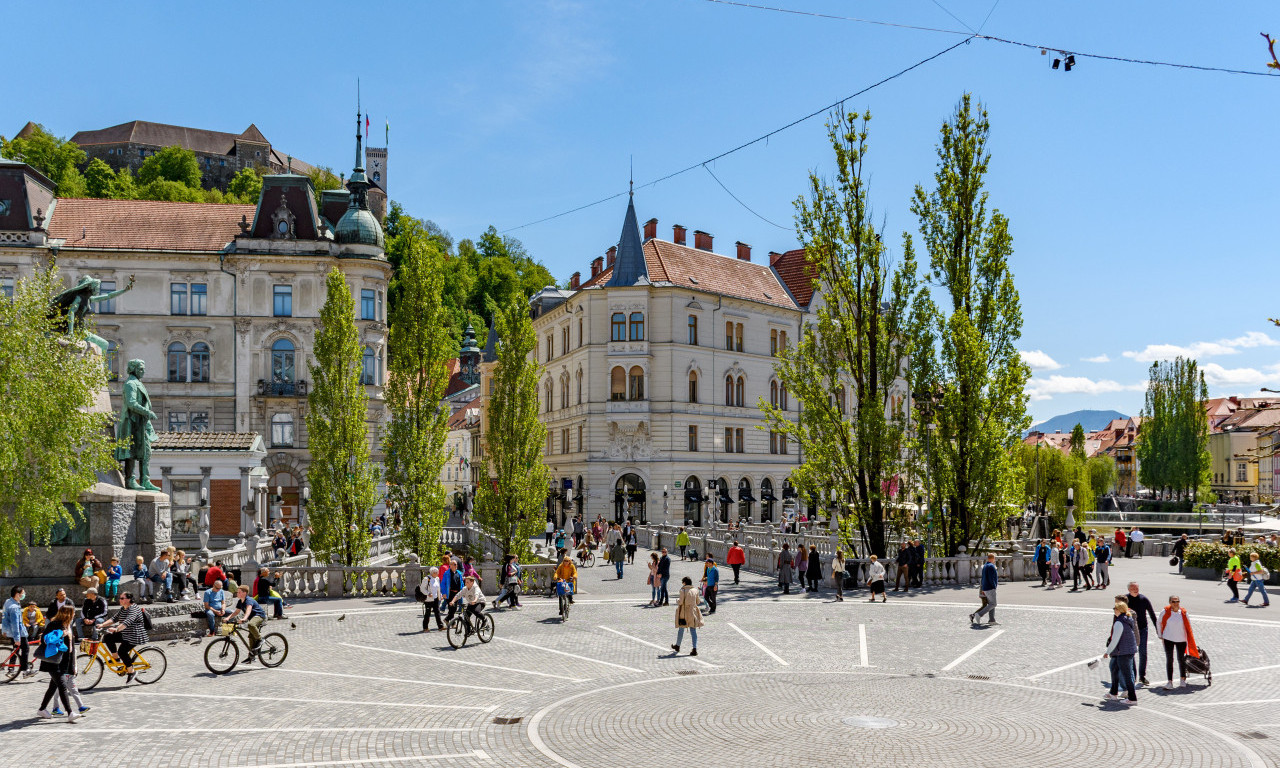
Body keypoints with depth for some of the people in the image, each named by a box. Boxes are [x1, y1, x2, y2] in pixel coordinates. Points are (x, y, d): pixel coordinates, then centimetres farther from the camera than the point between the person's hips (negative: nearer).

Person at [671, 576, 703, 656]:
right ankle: (695, 649, -6)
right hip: (693, 612, 3)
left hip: (684, 613, -3)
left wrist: (677, 602, 6)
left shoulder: (683, 590, -13)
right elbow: (697, 602, 9)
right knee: (693, 630, 3)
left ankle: (677, 646, 32)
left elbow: (681, 602, -16)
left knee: (681, 629, 14)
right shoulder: (695, 590, 1)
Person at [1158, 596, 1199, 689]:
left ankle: (1182, 679, 33)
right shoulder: (1165, 612, -8)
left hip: (1181, 639, 1)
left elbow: (1189, 627, 3)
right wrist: (1160, 635, 9)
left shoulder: (1184, 613, -6)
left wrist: (1191, 641, 3)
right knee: (1169, 660, -3)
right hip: (1168, 639, -1)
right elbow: (1159, 623, 8)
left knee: (1181, 659, 11)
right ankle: (1170, 682, 0)